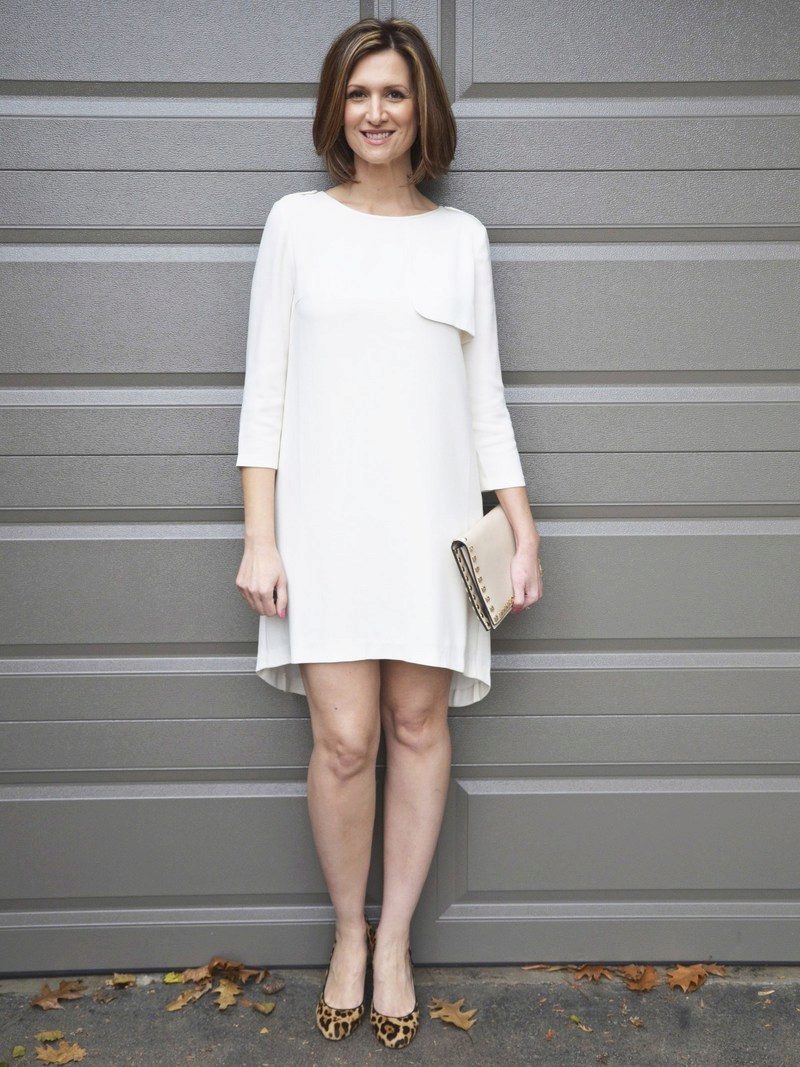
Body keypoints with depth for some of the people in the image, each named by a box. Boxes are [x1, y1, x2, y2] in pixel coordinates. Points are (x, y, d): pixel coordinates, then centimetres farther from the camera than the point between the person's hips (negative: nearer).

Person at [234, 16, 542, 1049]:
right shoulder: (296, 221, 7)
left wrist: (524, 533, 6)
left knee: (418, 724, 2)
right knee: (344, 739, -7)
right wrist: (259, 536, -5)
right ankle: (348, 932, 19)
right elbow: (265, 390, 3)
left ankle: (395, 944, 20)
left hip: (431, 516, 2)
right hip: (326, 512, -1)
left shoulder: (460, 236, 11)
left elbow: (485, 399, 11)